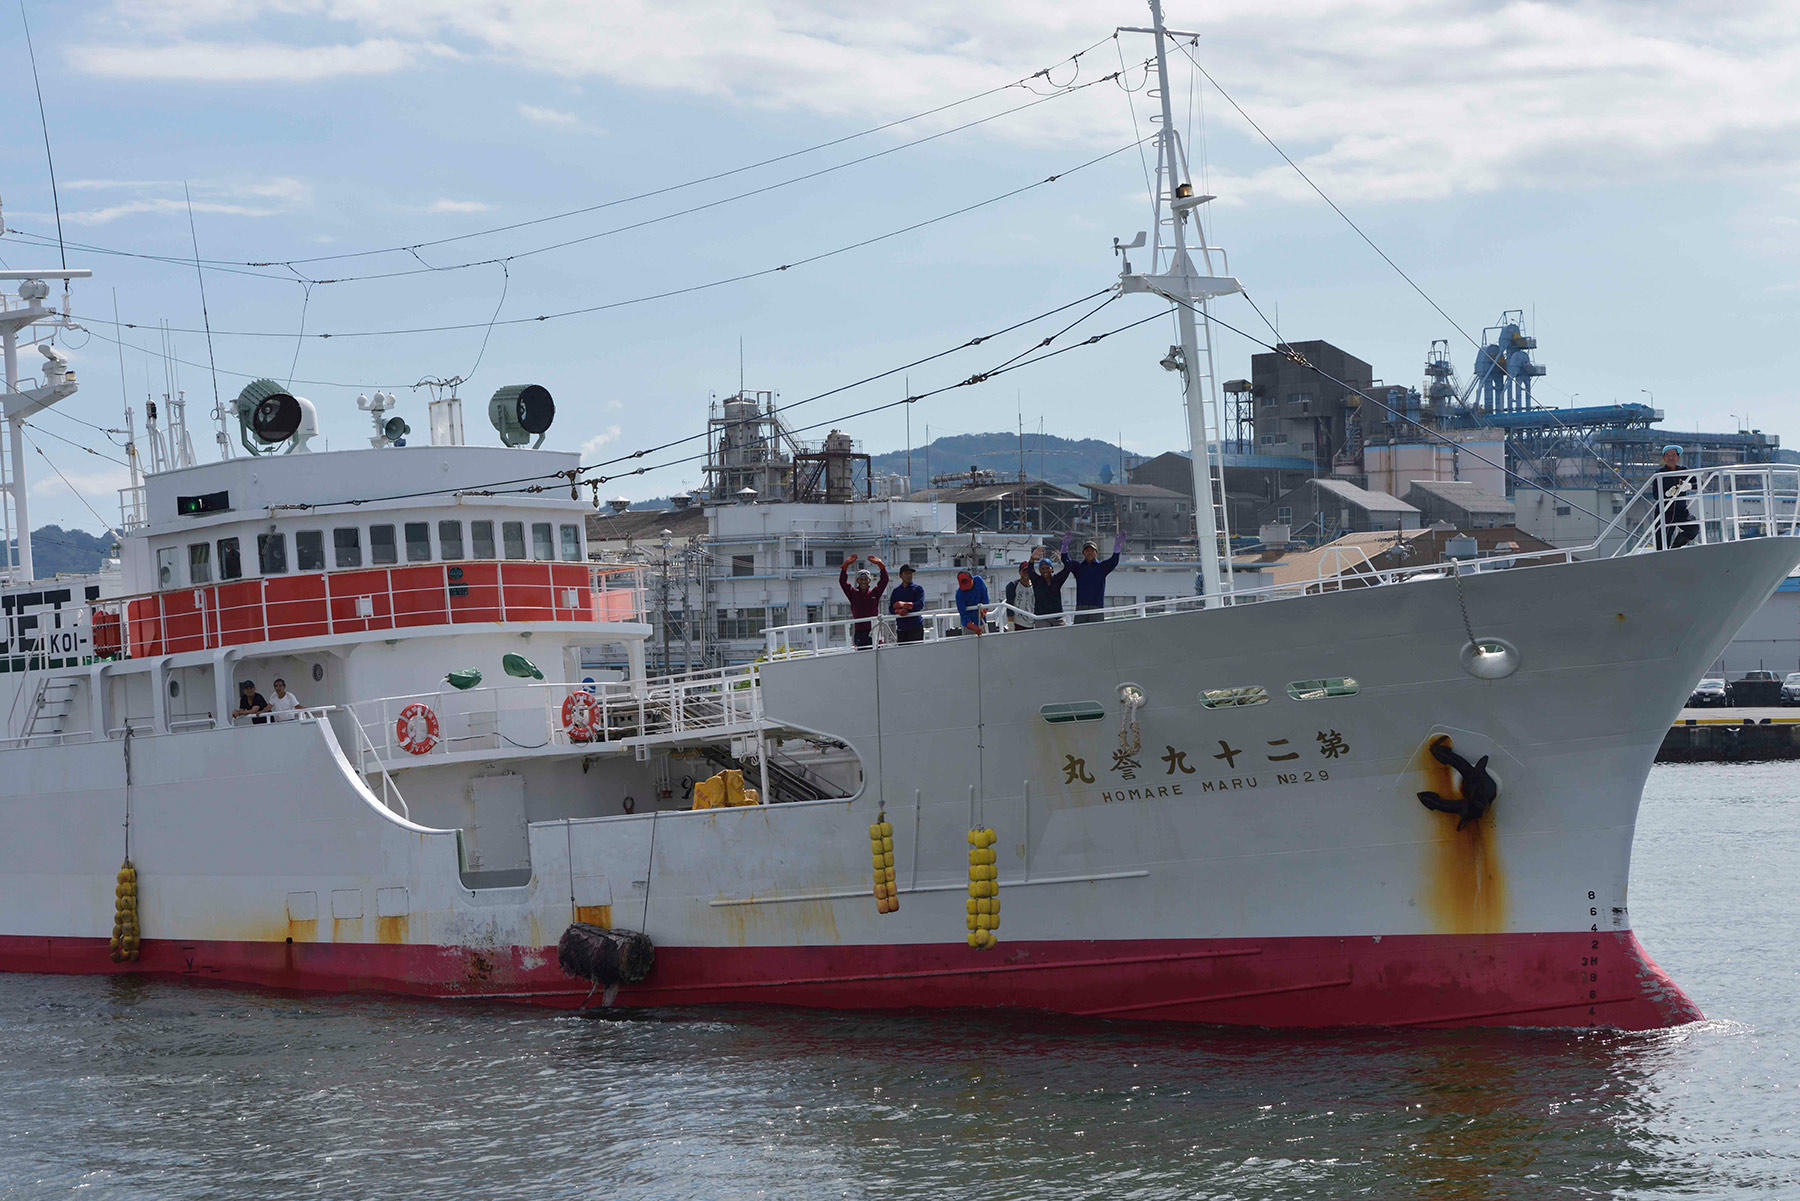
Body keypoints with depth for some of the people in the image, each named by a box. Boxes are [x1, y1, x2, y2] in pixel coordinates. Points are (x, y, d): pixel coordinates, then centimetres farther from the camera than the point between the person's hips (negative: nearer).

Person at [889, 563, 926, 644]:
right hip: (901, 627, 3)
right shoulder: (896, 591, 15)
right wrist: (899, 611, -15)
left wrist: (904, 604, -13)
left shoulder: (918, 589, 6)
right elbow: (891, 609, 6)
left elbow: (920, 604, -8)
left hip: (916, 628, -3)